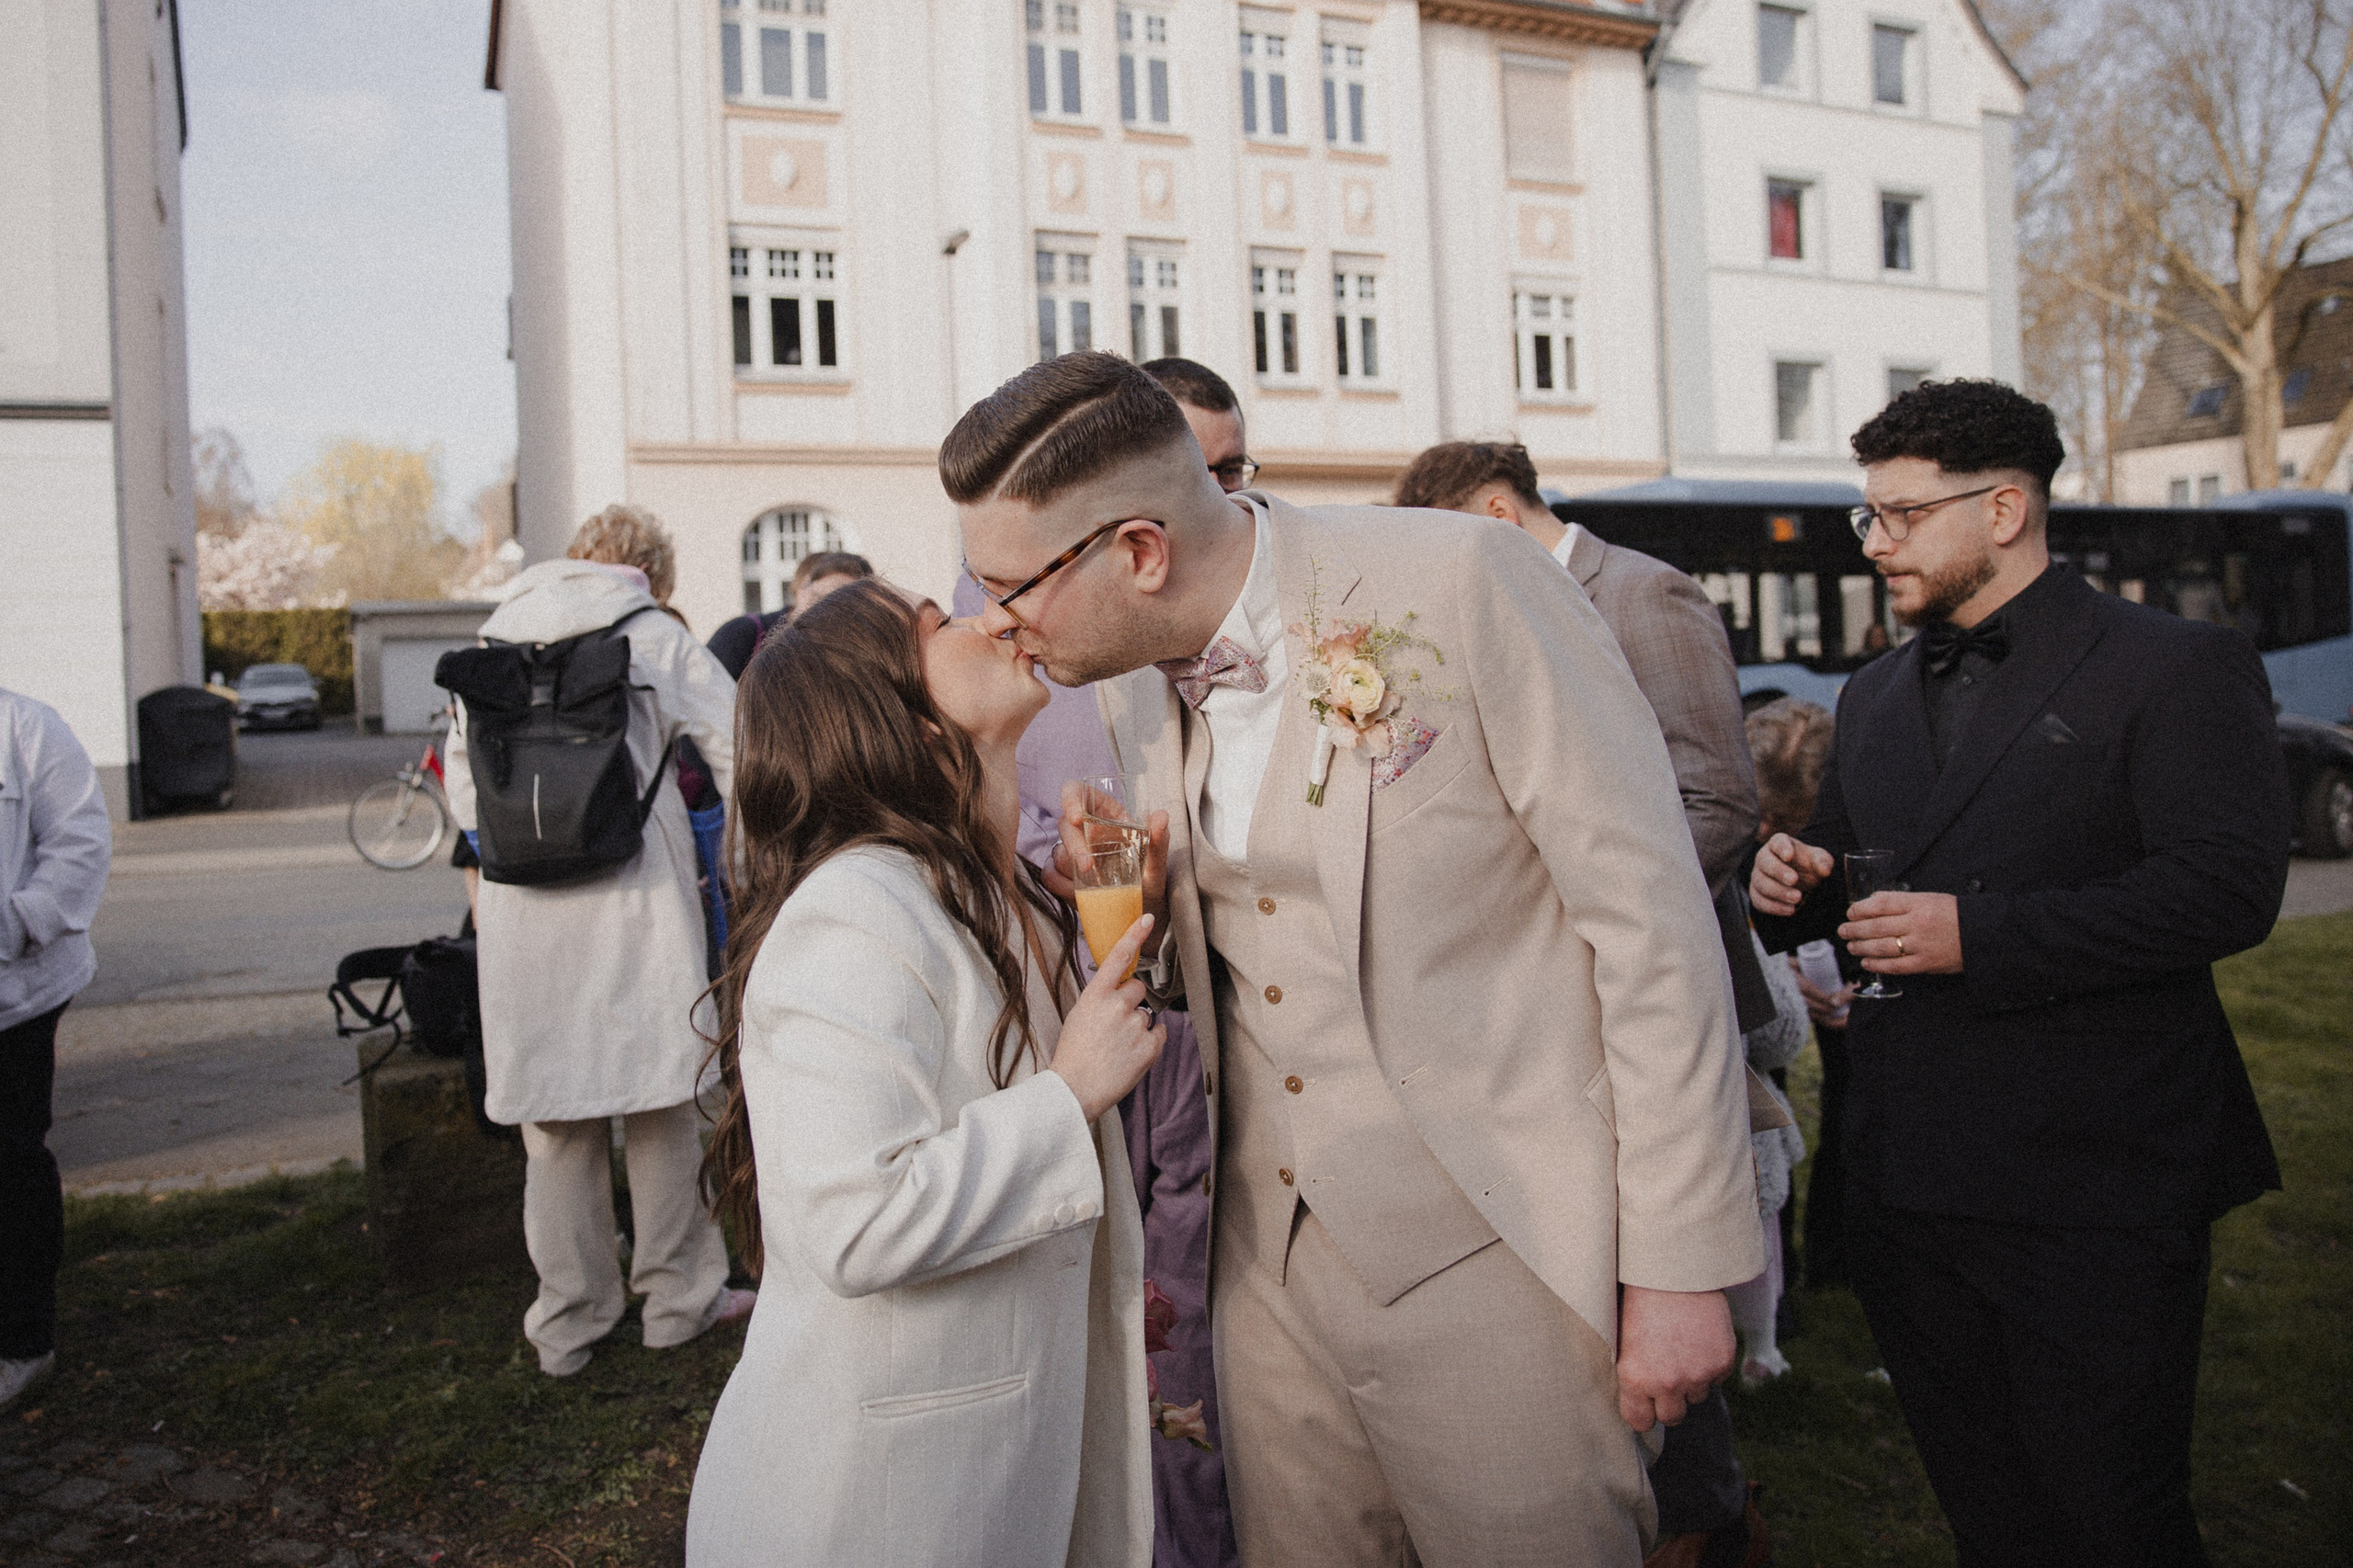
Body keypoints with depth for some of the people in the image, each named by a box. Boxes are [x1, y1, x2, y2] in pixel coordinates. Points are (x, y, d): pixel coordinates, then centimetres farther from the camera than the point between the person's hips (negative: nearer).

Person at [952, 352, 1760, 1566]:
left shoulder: (1464, 582, -18)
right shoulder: (1133, 683, 3)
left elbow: (1650, 915, -15)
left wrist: (1681, 1266, -13)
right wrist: (1146, 915, -8)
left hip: (1492, 1251, -5)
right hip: (1272, 1249, 6)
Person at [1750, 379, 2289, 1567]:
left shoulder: (2174, 669, -5)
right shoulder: (1874, 695, 15)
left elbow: (2230, 888, -16)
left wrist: (1979, 934, -21)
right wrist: (1790, 885, -1)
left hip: (2092, 1198, -6)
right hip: (1905, 1189, 6)